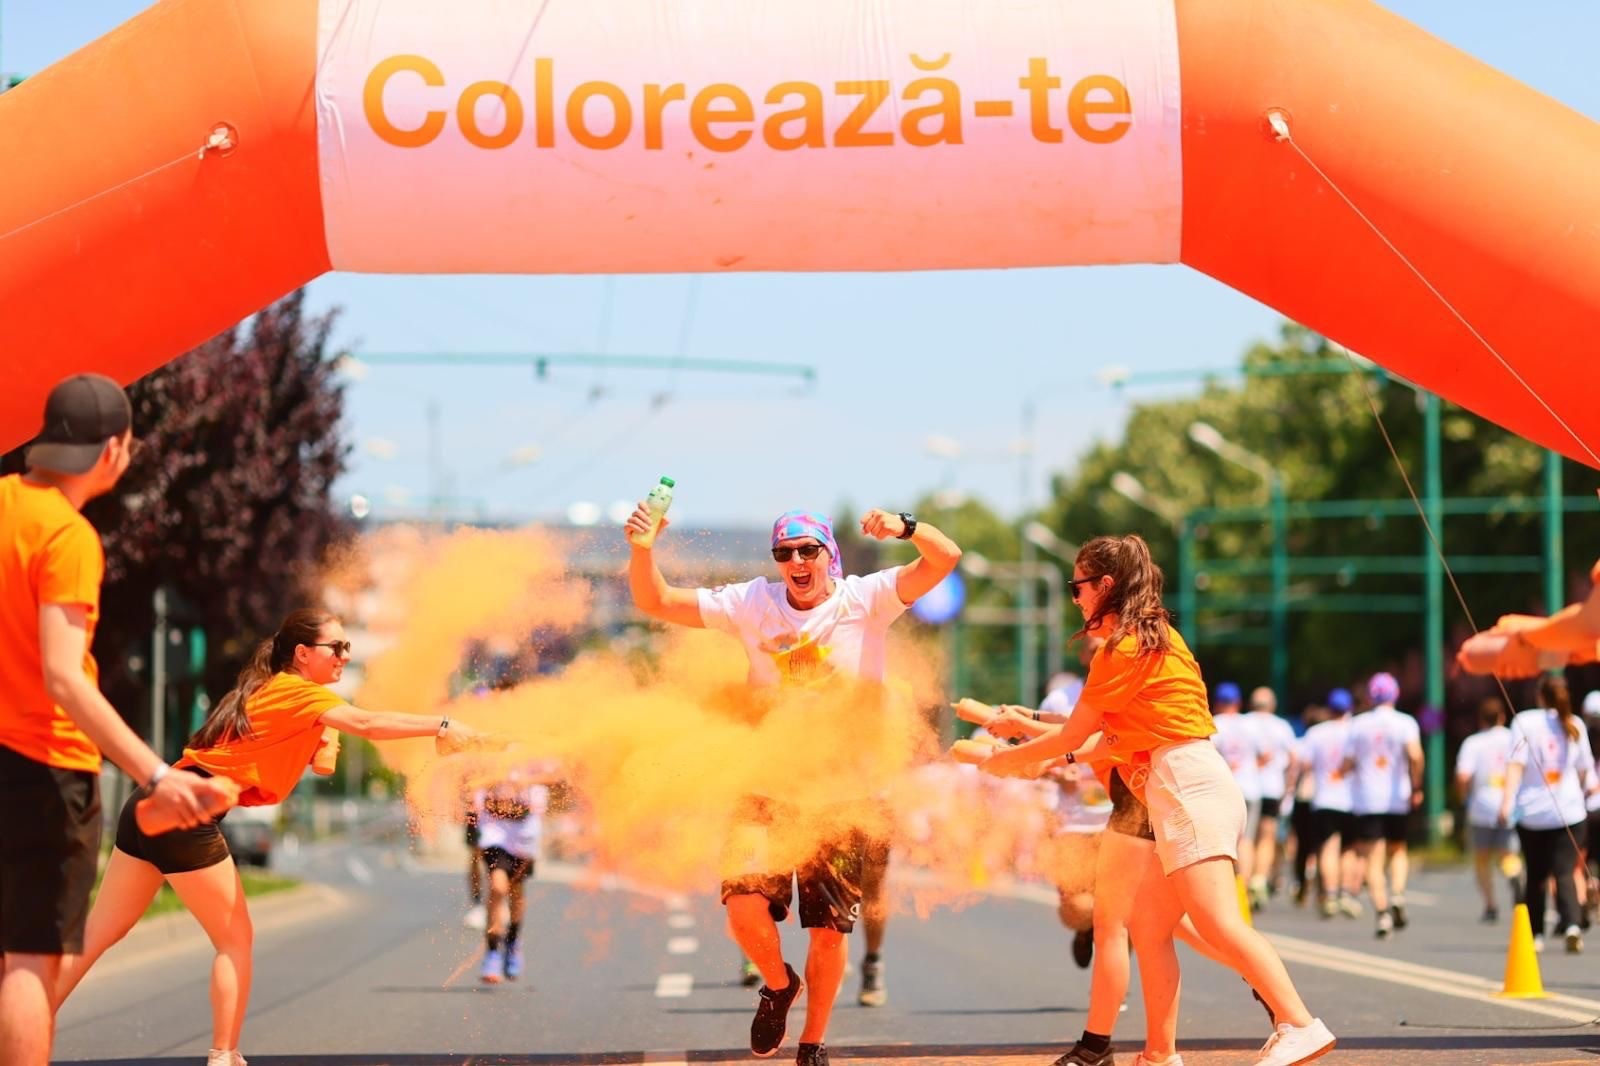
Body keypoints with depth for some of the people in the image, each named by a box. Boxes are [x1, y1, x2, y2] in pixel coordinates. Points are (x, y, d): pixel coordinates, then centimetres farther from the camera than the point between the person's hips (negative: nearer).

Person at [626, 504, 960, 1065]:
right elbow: (655, 602, -1)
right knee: (745, 911, -17)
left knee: (830, 931, 4)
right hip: (767, 786, 1)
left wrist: (906, 528, -35)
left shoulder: (865, 599, -4)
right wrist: (642, 548, -19)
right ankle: (779, 984, 17)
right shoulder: (753, 604, 1)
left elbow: (945, 558, -15)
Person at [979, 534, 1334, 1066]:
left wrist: (1009, 758, 17)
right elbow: (1122, 738, 21)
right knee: (1147, 925, 9)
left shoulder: (1124, 648, -7)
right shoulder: (1157, 636, 21)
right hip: (1186, 788, 10)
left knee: (1217, 922, -20)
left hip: (1187, 784, -10)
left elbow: (1071, 738, 1)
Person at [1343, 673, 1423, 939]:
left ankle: (1382, 912, -14)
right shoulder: (1405, 723, -1)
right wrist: (1416, 786, -7)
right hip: (1397, 797, 0)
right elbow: (1415, 755, -17)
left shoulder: (1357, 725, 3)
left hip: (1366, 798, 0)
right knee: (1398, 850, 20)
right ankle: (1398, 896, -3)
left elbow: (1349, 763, 1)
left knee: (1373, 860, -1)